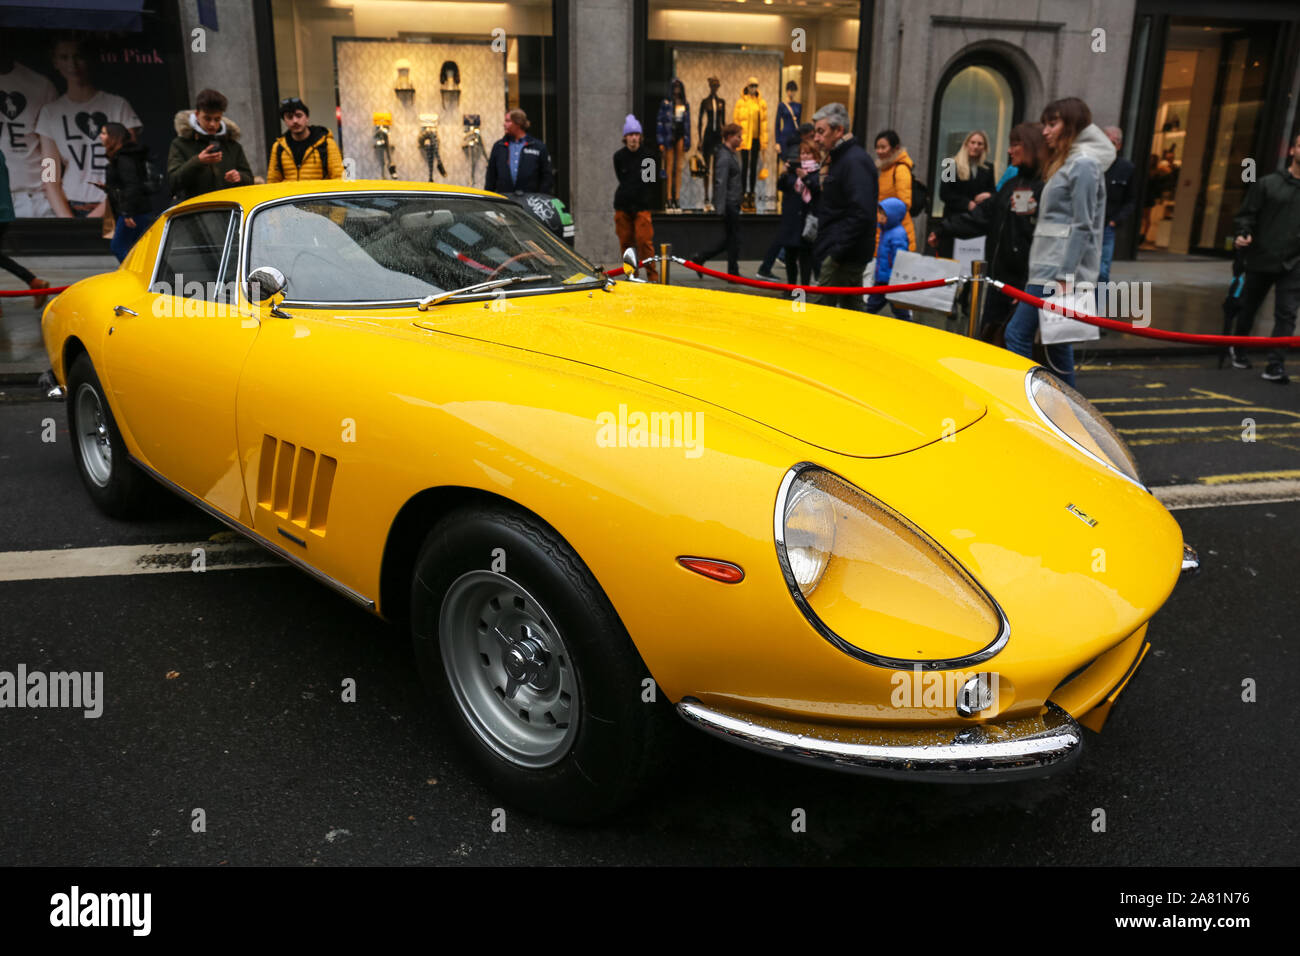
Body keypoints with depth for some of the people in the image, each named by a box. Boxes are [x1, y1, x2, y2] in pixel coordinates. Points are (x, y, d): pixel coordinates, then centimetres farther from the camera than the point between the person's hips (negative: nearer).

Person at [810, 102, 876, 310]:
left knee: (820, 306, -8)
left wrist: (838, 252, -24)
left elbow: (861, 213, -25)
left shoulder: (855, 161, -16)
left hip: (845, 255, -10)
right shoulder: (840, 158, 17)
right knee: (852, 306, 15)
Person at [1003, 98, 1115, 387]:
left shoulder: (1083, 164, -8)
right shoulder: (1066, 162, 21)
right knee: (1056, 342, 13)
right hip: (1049, 266, 10)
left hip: (1058, 269, -10)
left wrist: (1065, 276, -19)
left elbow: (1082, 227, -15)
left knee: (1017, 334, -12)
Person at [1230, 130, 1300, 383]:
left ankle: (1275, 366, -8)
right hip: (1261, 260, -1)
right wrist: (1243, 235, -19)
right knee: (1248, 308, 15)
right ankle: (1238, 348, 39)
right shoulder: (1268, 184, 0)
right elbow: (1247, 214, 0)